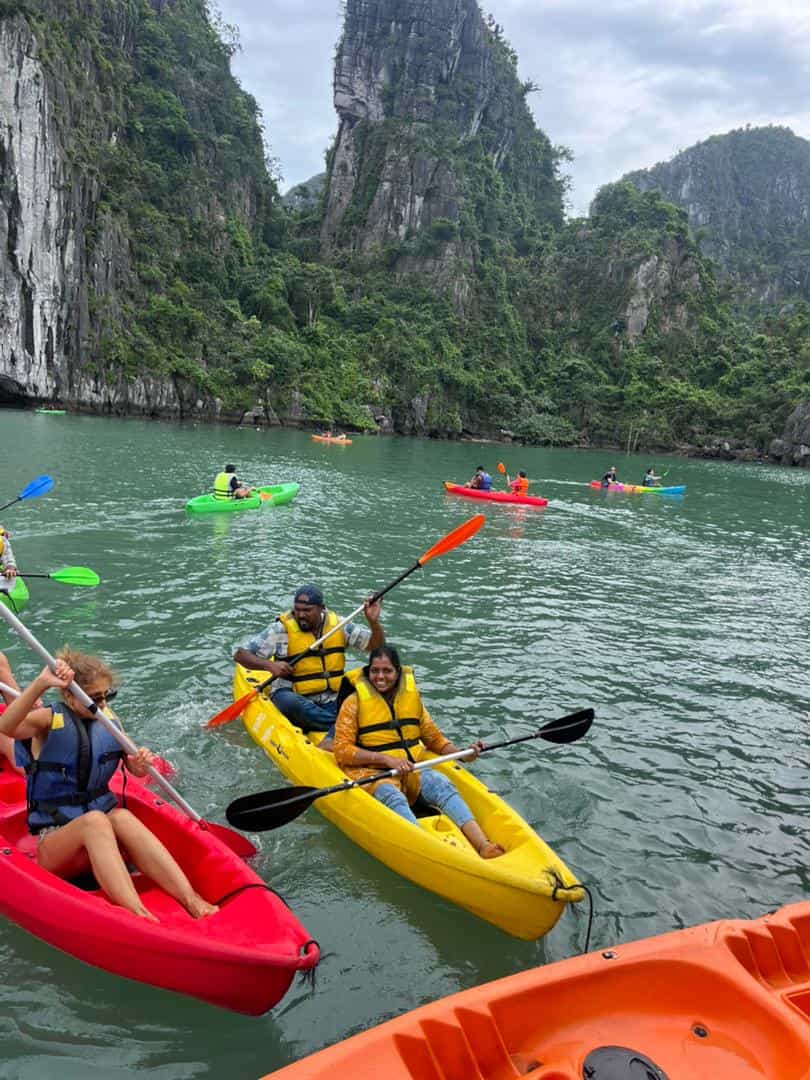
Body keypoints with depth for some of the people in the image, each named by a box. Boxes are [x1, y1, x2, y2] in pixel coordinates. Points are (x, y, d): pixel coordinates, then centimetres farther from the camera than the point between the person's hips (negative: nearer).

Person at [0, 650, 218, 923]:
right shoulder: (49, 720, -6)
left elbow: (136, 771, 13)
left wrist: (142, 762, -11)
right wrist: (41, 683, -42)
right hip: (53, 841, -3)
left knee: (123, 818, -32)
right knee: (95, 820, -36)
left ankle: (192, 900, -46)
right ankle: (139, 917, -53)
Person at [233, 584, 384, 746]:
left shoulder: (338, 625, 3)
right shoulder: (282, 628, -5)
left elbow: (376, 646, 5)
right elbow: (240, 654, -5)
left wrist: (373, 622, -14)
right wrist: (269, 665, -22)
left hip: (331, 700, 3)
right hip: (291, 696, -2)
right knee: (291, 702, -37)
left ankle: (331, 741, -48)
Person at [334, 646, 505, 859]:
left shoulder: (411, 696, 11)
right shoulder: (354, 702, -2)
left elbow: (434, 739, 18)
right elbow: (342, 751, -8)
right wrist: (386, 759, -18)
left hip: (412, 768, 4)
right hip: (371, 772, -3)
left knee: (442, 785, -26)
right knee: (394, 799, -35)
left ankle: (482, 844, -41)